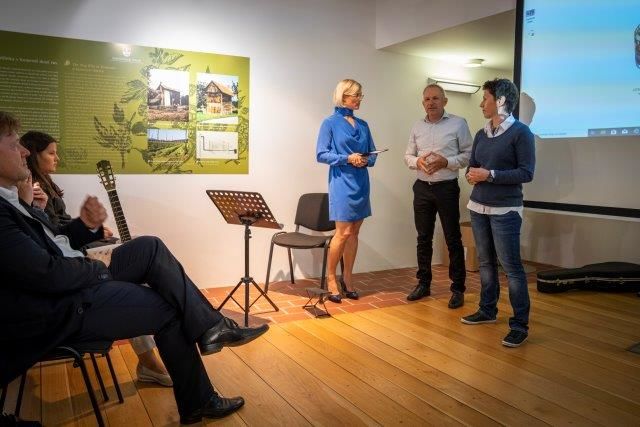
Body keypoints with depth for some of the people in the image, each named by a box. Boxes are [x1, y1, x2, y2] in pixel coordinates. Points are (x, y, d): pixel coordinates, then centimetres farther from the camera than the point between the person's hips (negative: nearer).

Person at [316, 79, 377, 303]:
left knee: (354, 232, 8)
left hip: (361, 183, 6)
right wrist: (348, 159, -18)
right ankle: (331, 278, 9)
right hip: (342, 182, -6)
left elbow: (372, 153, 15)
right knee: (343, 232, -7)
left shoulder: (363, 125, 13)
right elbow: (321, 154, -7)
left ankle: (347, 278, 19)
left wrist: (366, 160, -8)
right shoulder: (330, 123, -2)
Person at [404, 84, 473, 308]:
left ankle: (458, 288, 11)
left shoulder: (458, 123, -3)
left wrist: (446, 162, -18)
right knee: (423, 238, 11)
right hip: (422, 187, 4)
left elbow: (469, 155, -4)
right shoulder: (417, 127, 10)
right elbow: (408, 155, 13)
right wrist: (417, 161, -9)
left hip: (447, 188, -4)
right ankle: (424, 283, 23)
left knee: (453, 239, 1)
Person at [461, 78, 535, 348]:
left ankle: (520, 325, 2)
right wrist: (471, 175, -5)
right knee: (486, 262, 13)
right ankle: (487, 310, 26)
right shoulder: (481, 134, 12)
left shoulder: (521, 132, -7)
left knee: (511, 266, -5)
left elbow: (526, 173, -13)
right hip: (477, 207, 6)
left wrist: (490, 175, -18)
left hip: (505, 210, -6)